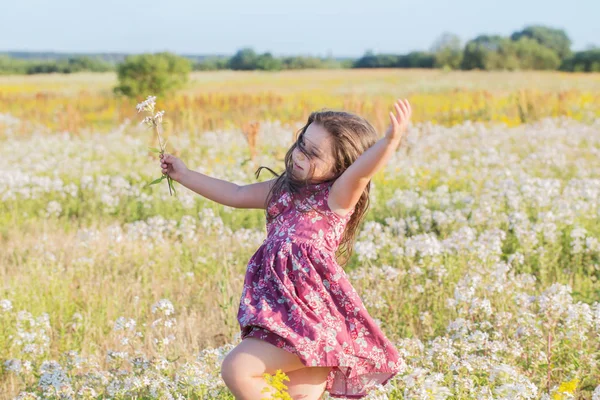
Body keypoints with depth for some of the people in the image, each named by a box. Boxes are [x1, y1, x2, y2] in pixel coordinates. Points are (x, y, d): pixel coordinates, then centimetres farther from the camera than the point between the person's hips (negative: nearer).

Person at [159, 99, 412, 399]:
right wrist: (185, 176, 32)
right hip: (283, 311, 8)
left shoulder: (337, 197, -7)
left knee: (237, 369, -15)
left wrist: (390, 140, -46)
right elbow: (236, 195, 28)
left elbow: (362, 170, -27)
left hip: (311, 315, -8)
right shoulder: (282, 191, 16)